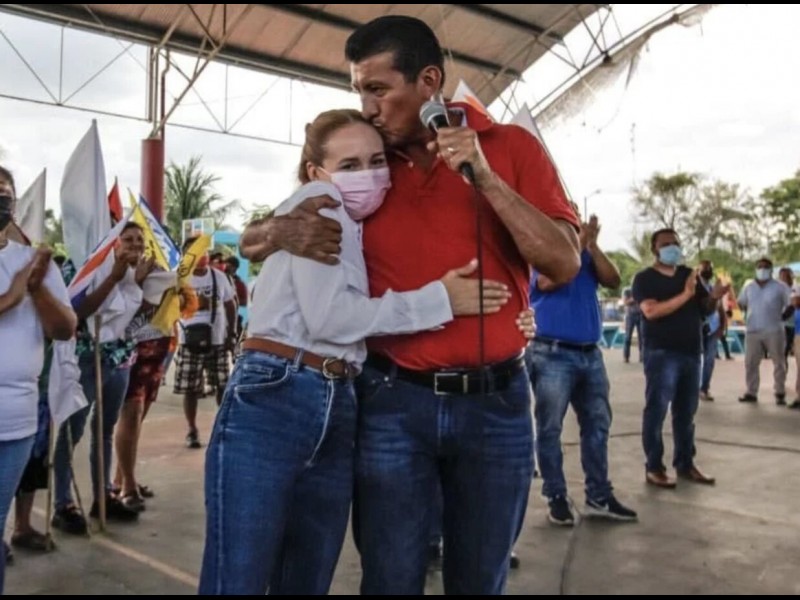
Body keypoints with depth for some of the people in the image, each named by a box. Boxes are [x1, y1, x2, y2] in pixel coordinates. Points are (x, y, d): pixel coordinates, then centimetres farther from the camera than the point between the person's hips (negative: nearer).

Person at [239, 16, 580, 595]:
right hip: (393, 400, 1)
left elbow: (565, 263, -9)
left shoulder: (511, 147, 0)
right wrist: (284, 230, -14)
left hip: (495, 400, 0)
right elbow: (250, 241, 10)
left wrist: (486, 178, -18)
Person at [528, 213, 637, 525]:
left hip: (590, 353, 6)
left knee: (597, 425, 9)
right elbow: (548, 280, -21)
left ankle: (599, 496, 18)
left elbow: (613, 281, 0)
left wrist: (592, 246, -10)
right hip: (552, 354, -6)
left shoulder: (587, 255, 13)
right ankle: (556, 497, 9)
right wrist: (577, 243, -17)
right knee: (549, 428, 0)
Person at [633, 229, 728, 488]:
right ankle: (654, 467, 1)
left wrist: (713, 297, -8)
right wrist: (685, 295, -24)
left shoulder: (689, 274, 13)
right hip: (661, 354, -6)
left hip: (691, 352, 6)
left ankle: (685, 464, 21)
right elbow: (651, 311, -20)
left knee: (686, 412, 12)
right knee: (656, 410, -4)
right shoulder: (645, 278, -5)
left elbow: (704, 310, 14)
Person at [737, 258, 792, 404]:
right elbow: (741, 303, 21)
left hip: (774, 331, -3)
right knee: (750, 363, 2)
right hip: (753, 331, 3)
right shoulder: (748, 287, 10)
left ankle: (780, 394, 11)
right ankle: (751, 393, 9)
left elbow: (792, 303, 1)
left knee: (779, 363, 3)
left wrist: (782, 317, -4)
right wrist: (749, 317, 11)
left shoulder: (779, 287, -1)